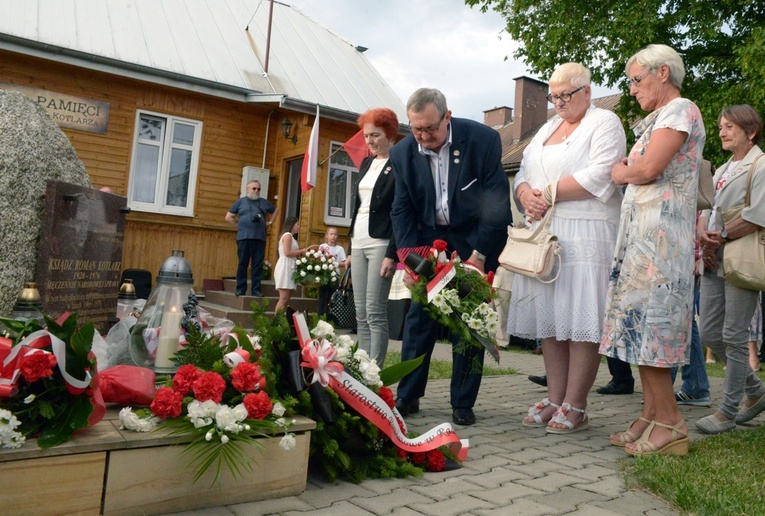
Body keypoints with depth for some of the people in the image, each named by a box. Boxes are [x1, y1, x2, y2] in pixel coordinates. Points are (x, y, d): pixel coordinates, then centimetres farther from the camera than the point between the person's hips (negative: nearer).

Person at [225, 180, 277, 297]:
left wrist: (269, 222, 19)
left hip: (259, 238, 2)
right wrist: (239, 225, 6)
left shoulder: (264, 202, 15)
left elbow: (275, 211, 31)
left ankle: (256, 289, 5)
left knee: (258, 264, 0)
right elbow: (228, 217, 13)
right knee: (243, 264, 0)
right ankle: (241, 289, 6)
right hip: (243, 238, -1)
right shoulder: (240, 202, 10)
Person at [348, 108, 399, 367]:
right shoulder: (366, 163, 18)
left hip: (381, 243, -8)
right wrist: (351, 247, 17)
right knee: (360, 313, 7)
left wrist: (392, 254, -18)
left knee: (375, 312, -9)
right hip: (358, 241, 8)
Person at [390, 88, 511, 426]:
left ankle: (463, 404, 10)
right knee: (418, 318, 0)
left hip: (475, 242, -3)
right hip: (430, 240, 3)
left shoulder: (482, 139, -17)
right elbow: (402, 210, -2)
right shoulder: (402, 152, -6)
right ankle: (407, 396, 12)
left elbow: (497, 202, -15)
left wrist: (479, 255, -17)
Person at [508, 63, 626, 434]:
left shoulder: (604, 123, 3)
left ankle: (575, 407, -2)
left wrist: (549, 193, -9)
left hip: (586, 233, -7)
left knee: (581, 320, -7)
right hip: (544, 232, 7)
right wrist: (526, 194, -4)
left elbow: (599, 177, -12)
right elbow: (524, 173, 18)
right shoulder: (548, 128, 24)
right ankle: (554, 399, 11)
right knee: (549, 317, 4)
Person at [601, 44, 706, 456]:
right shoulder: (656, 119, 24)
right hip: (640, 230, 9)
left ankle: (669, 423, -2)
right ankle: (651, 415, 12)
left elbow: (649, 168, -17)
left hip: (660, 231, -9)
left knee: (647, 322, -10)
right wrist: (626, 170, 1)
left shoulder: (680, 110, -5)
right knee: (641, 325, 7)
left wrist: (621, 173, 1)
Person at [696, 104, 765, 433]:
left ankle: (728, 410, 7)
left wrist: (720, 239, -11)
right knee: (709, 334, 8)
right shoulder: (722, 170, 20)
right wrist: (703, 236, -5)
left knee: (734, 337, -4)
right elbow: (706, 210, 15)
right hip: (714, 261, 8)